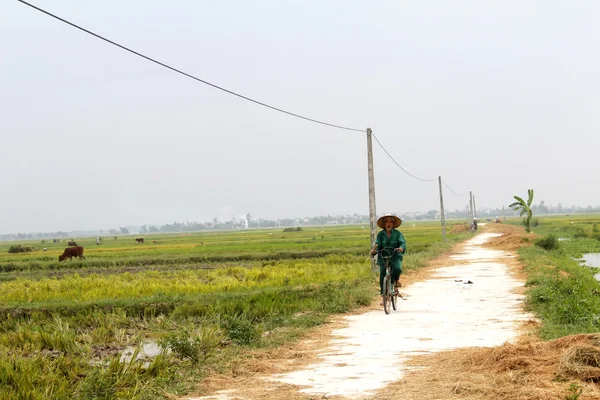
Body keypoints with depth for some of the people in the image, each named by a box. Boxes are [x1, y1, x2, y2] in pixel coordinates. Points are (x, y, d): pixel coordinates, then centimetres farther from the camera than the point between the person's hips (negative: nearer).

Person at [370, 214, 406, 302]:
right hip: (383, 258, 1)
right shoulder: (380, 234, 6)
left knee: (397, 269, -30)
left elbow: (403, 243, -8)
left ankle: (396, 279, 5)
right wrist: (374, 249, -29)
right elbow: (377, 243, -7)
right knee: (382, 277, -5)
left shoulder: (397, 233, 4)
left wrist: (400, 248, -31)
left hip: (395, 257, -1)